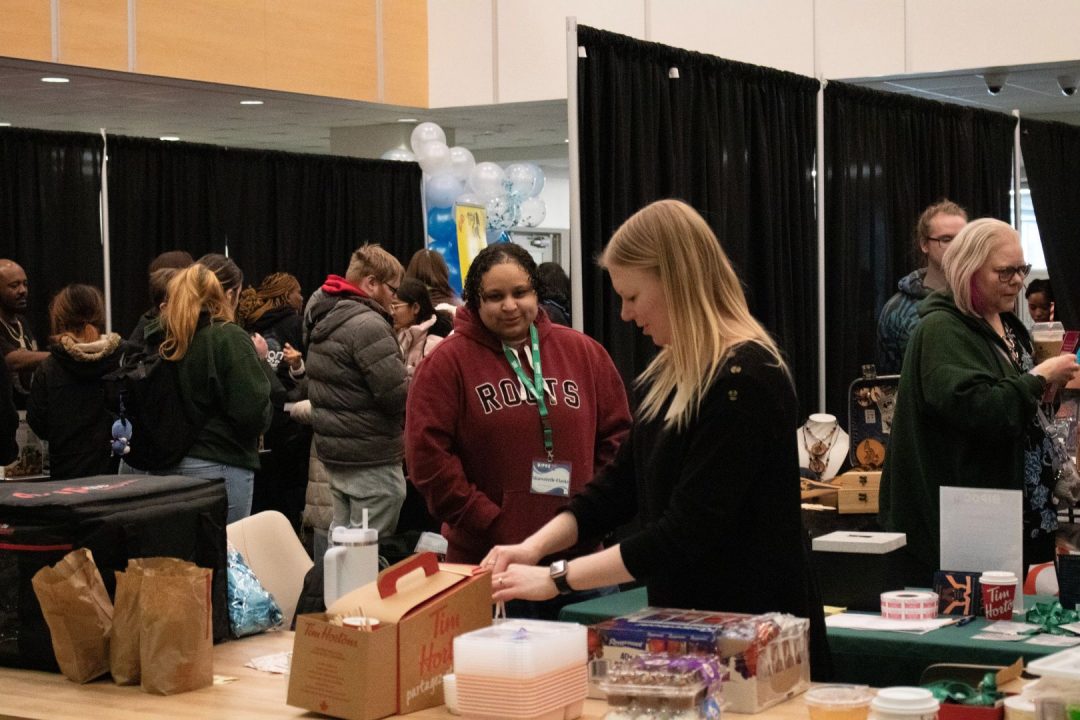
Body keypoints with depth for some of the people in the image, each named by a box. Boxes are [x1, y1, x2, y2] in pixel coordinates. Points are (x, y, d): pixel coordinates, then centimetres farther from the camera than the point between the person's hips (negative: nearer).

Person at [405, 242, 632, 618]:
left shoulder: (583, 352, 7)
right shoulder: (447, 363, -3)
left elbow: (617, 435, 11)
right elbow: (427, 456, -8)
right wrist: (491, 525, -12)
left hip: (580, 556, 3)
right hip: (486, 563, -3)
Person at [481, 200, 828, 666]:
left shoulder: (743, 380, -21)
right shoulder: (670, 375, 8)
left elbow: (686, 532, -23)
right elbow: (620, 483, 12)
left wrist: (557, 578, -19)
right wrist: (535, 545, -2)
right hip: (690, 624, 8)